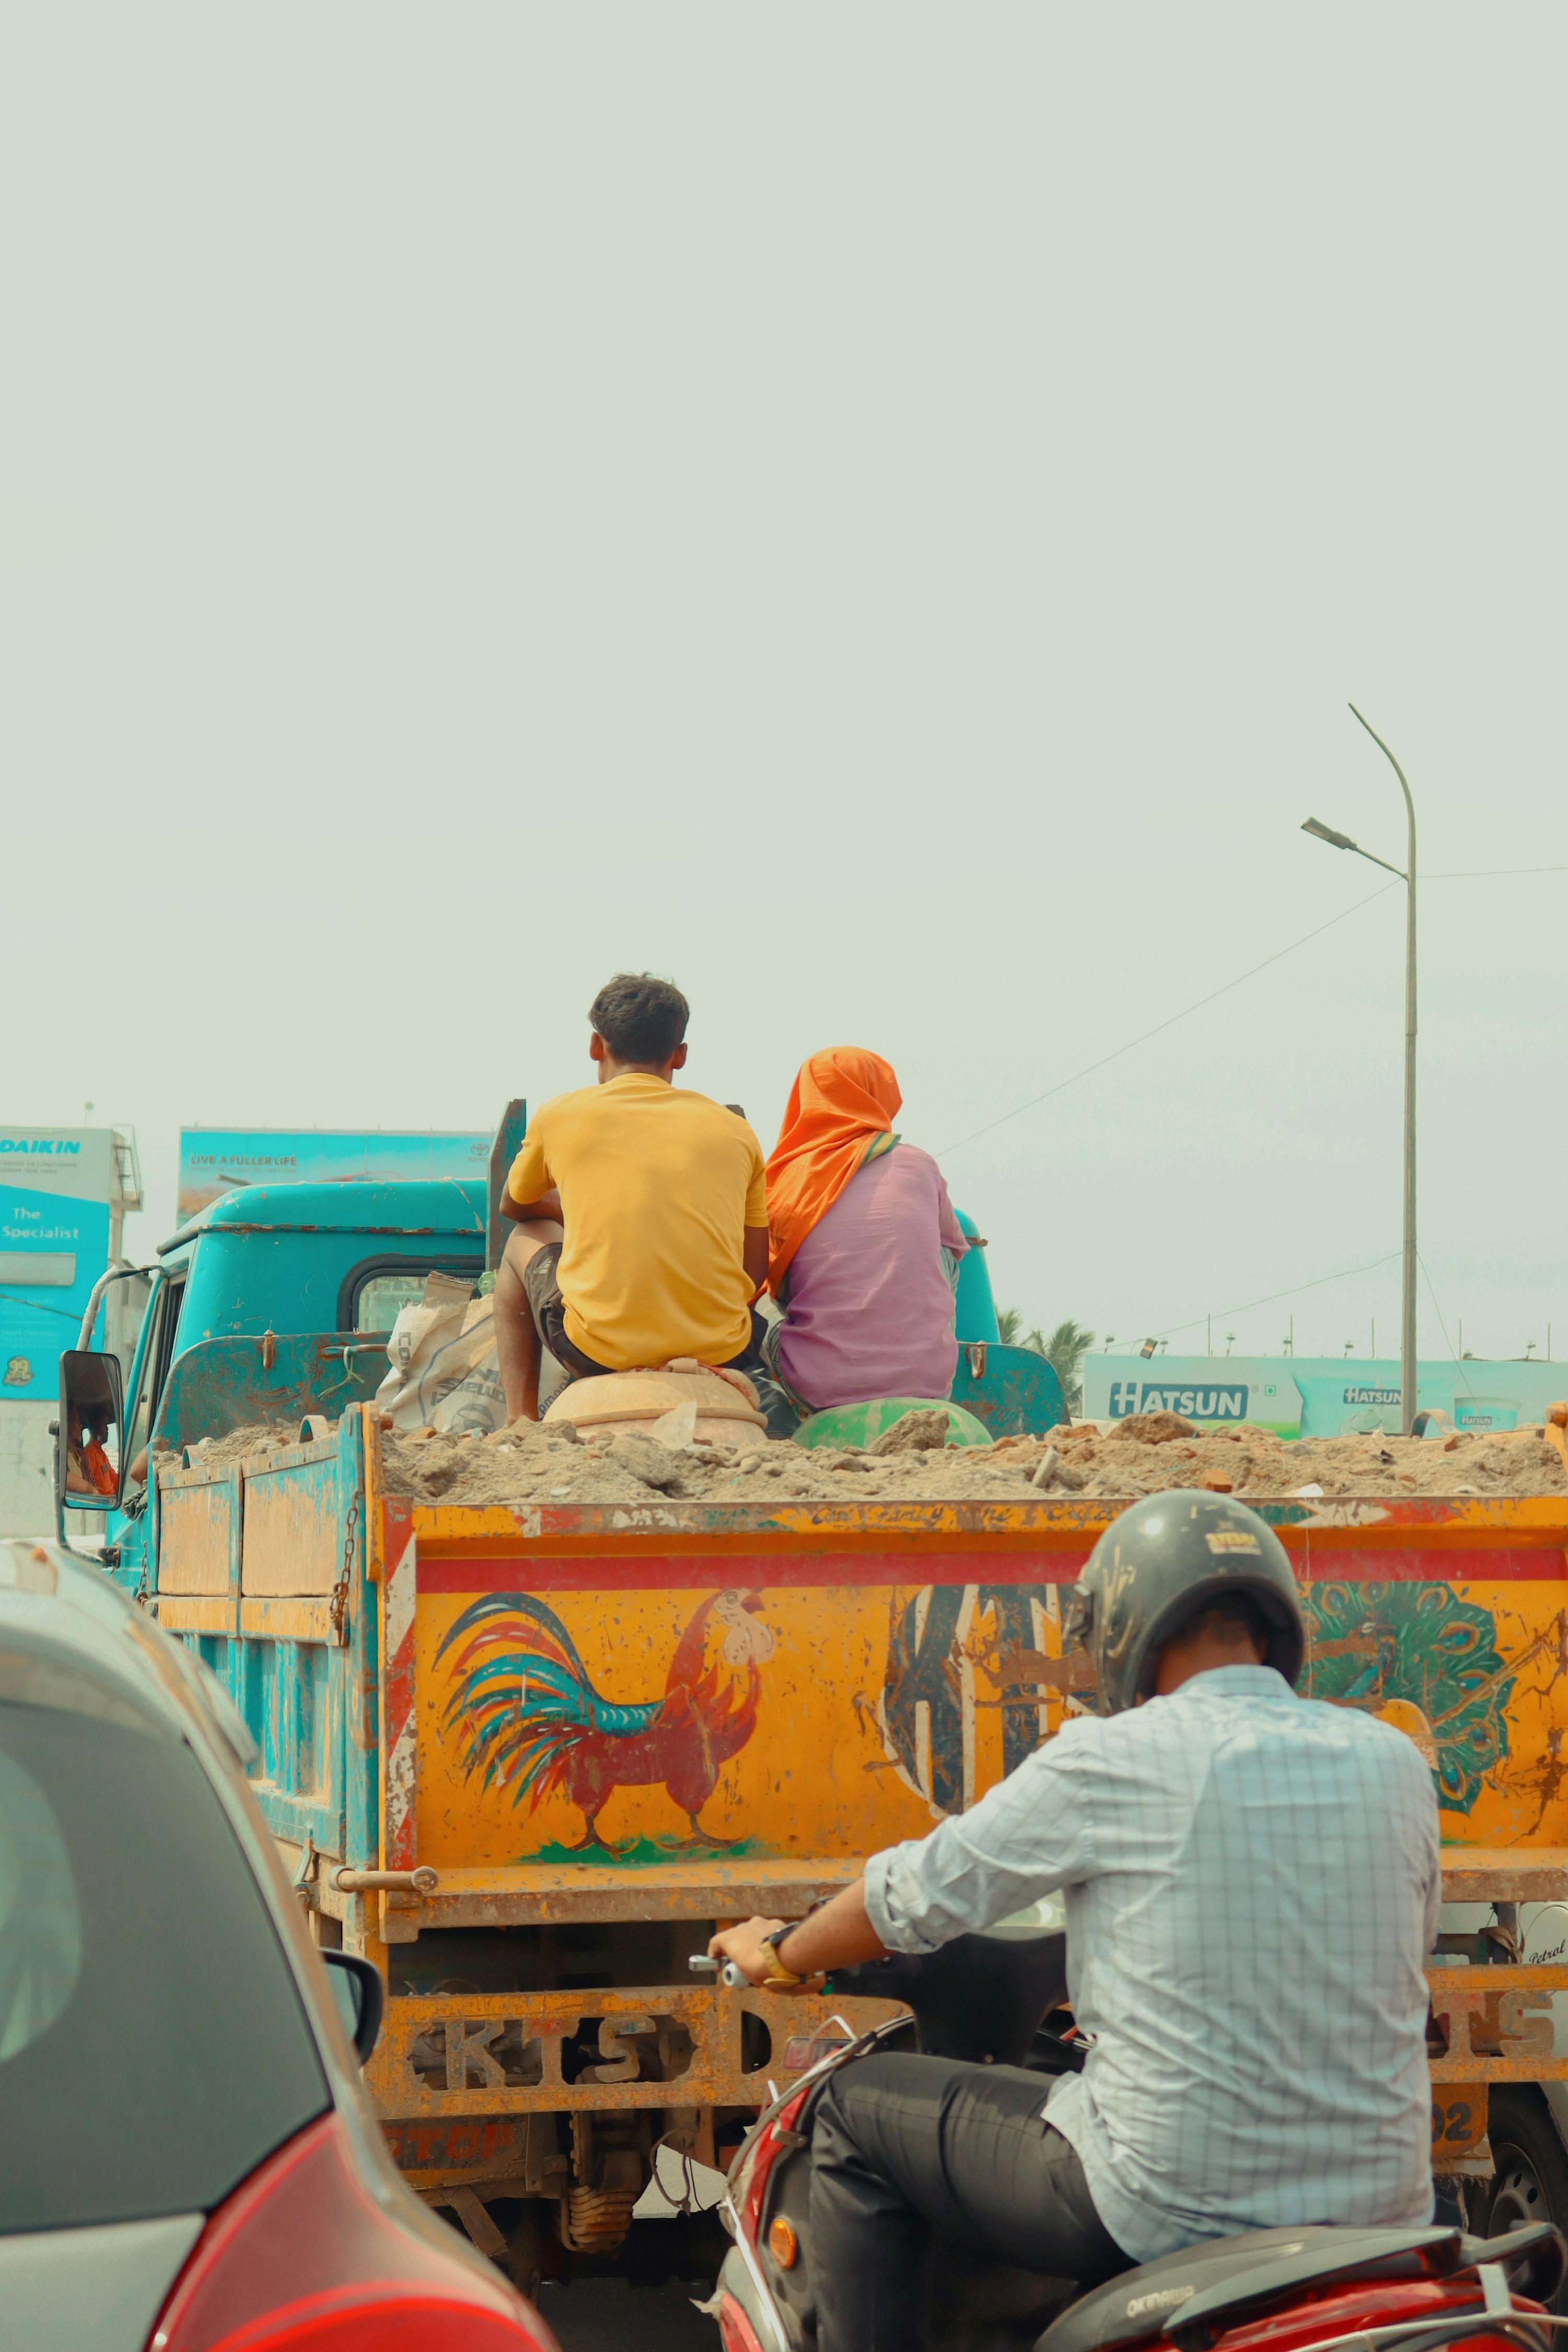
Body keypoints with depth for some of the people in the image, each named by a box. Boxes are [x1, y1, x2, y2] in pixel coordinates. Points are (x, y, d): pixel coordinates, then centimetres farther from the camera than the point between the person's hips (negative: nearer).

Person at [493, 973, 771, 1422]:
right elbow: (756, 1274, 12)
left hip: (599, 1352, -2)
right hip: (720, 1354, 2)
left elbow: (513, 1207, 26)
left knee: (524, 1242, 30)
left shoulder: (561, 1116, 6)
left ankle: (520, 1418, 22)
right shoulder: (734, 1132, 9)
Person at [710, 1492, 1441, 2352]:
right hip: (1385, 2216, 5)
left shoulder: (1112, 1761, -9)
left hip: (1173, 2209, -5)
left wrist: (781, 1951, 22)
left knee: (857, 2111, 15)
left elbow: (918, 1894, 2)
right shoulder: (1394, 1763, 4)